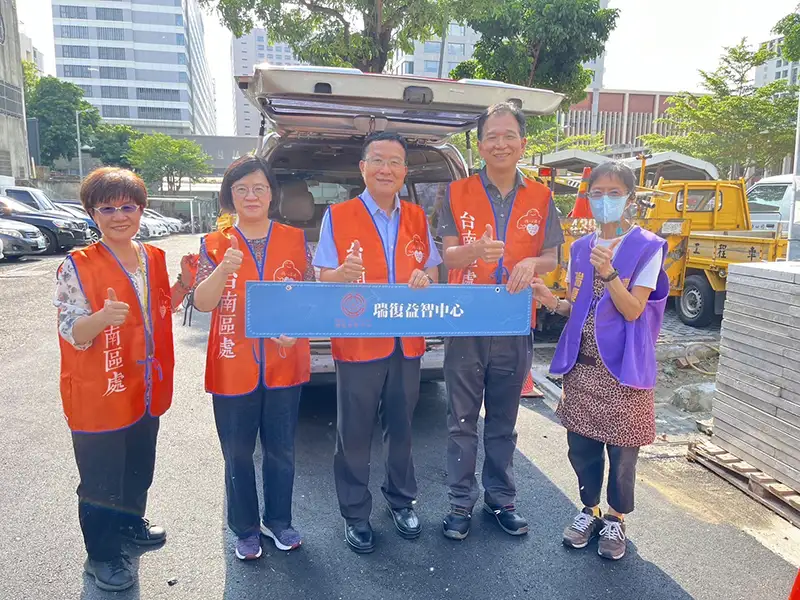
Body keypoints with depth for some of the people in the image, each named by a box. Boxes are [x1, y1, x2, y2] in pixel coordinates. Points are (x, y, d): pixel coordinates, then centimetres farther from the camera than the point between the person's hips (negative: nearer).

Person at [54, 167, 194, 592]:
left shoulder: (154, 258, 3)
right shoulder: (76, 267, -14)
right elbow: (72, 334, -18)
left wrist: (183, 285, -3)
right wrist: (103, 317, -38)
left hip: (146, 390, 6)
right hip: (98, 396, -6)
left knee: (140, 467, 23)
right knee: (100, 481, 9)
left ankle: (130, 521, 47)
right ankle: (101, 554, 30)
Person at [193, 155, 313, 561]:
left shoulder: (295, 239, 2)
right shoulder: (214, 245, 0)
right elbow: (202, 303, -9)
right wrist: (223, 269, -27)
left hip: (284, 364, 1)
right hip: (233, 367, 0)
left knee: (281, 450, 14)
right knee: (238, 454, 12)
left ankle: (278, 521, 36)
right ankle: (245, 530, 32)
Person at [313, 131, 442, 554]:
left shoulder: (417, 217, 9)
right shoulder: (338, 216, -3)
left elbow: (432, 268, 12)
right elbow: (323, 278, -5)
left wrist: (425, 278, -12)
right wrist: (343, 273, -28)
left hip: (408, 341, 4)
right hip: (357, 341, -3)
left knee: (401, 427, 16)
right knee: (354, 433, 6)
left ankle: (400, 499, 36)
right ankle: (355, 514, 24)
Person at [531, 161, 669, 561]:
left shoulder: (647, 247, -7)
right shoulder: (580, 248, 8)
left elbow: (632, 310, -14)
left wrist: (608, 273, -29)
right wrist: (551, 302, -7)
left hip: (622, 367, -4)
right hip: (581, 364, 4)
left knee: (620, 449, 8)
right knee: (581, 445, 12)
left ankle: (615, 519, 30)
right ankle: (589, 509, 34)